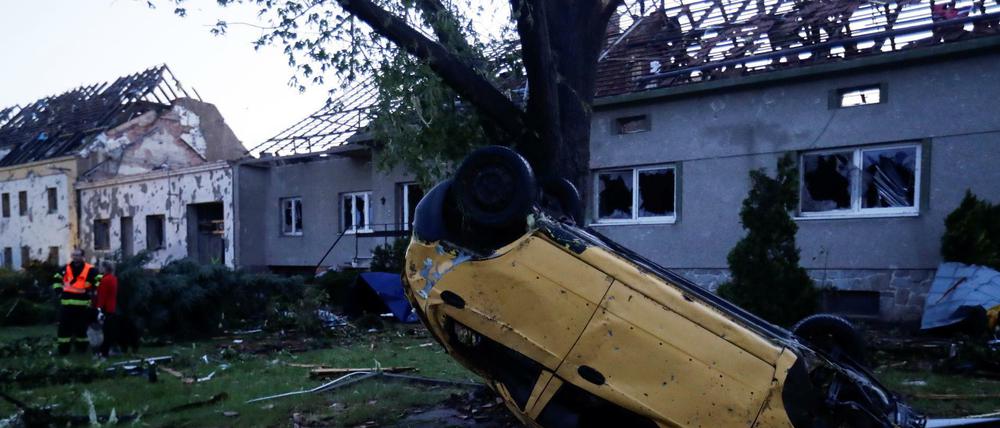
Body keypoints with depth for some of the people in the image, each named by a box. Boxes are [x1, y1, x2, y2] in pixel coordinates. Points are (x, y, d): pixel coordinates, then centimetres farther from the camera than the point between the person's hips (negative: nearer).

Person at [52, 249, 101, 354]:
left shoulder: (90, 269, -6)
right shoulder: (66, 268, 8)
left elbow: (99, 280, -5)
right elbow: (57, 278, 23)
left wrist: (92, 291, -8)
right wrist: (58, 289, 12)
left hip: (82, 304, -3)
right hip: (66, 303, 3)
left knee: (81, 326, 8)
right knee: (64, 325, 3)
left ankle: (81, 346, 21)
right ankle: (63, 348, 9)